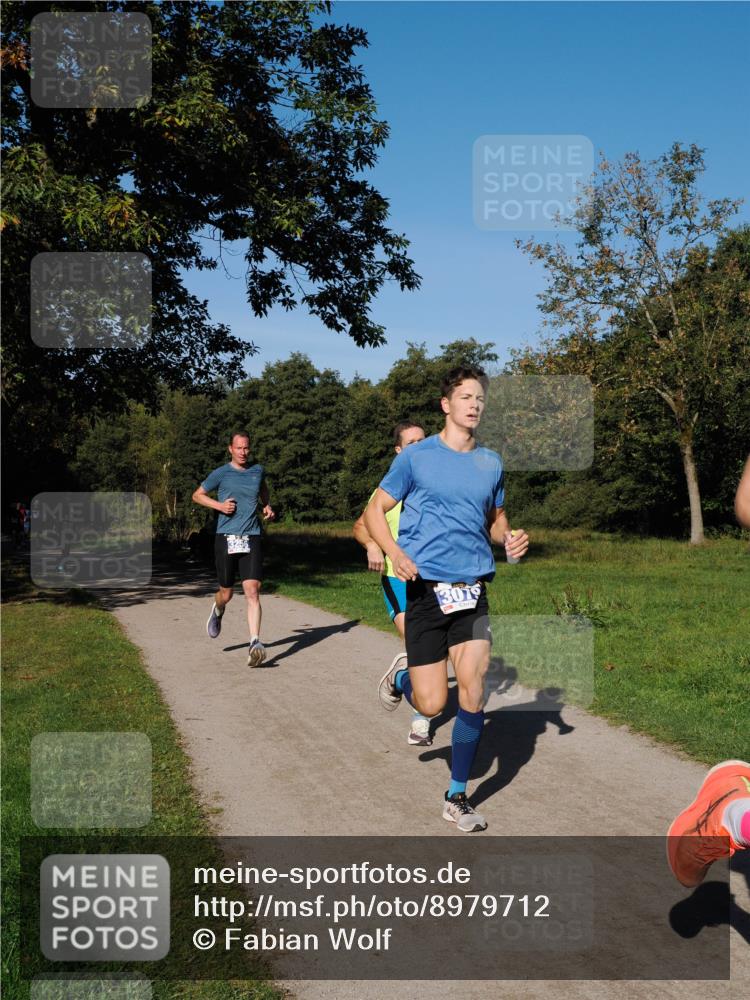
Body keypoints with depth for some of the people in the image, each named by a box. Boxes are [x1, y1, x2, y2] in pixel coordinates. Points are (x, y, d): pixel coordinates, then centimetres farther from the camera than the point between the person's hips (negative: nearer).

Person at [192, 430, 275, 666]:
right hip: (226, 538, -1)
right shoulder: (220, 474, 1)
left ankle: (255, 644, -19)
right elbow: (197, 495, 11)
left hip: (251, 538, 1)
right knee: (226, 593, 9)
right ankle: (218, 611, 45)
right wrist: (219, 505, -5)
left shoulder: (258, 470, 10)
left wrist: (268, 507, 14)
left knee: (252, 592, -14)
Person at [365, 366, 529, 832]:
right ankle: (401, 679, 36)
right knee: (431, 705, -2)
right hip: (426, 588, -3)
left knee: (473, 691, -9)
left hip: (473, 590, 3)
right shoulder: (417, 457, -3)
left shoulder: (491, 463, 9)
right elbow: (376, 511, 2)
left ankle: (457, 797, 10)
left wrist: (510, 539, -1)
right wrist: (395, 552, -16)